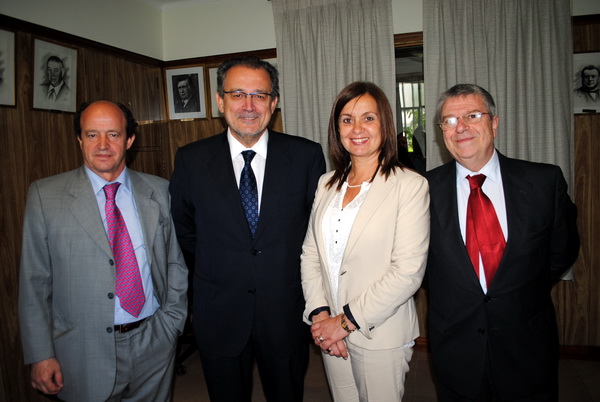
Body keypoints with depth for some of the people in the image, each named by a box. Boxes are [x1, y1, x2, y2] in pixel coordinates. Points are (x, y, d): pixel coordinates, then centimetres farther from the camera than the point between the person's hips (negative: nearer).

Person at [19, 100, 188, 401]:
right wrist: (40, 354, -5)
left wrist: (171, 320, 1)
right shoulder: (45, 195, -4)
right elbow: (35, 283, -3)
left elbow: (176, 261, 6)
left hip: (154, 344, 2)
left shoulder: (158, 191, 0)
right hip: (85, 354, -1)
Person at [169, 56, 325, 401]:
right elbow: (184, 230, 8)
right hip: (219, 317, 1)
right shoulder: (191, 160, -5)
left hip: (286, 314, 0)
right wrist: (218, 267, 6)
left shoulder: (307, 156, -7)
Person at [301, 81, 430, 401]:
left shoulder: (410, 185, -11)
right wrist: (319, 313, -7)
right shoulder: (327, 184, 6)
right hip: (330, 331, 5)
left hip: (381, 335, -4)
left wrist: (347, 321, -15)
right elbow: (310, 252, 5)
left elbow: (408, 271, -16)